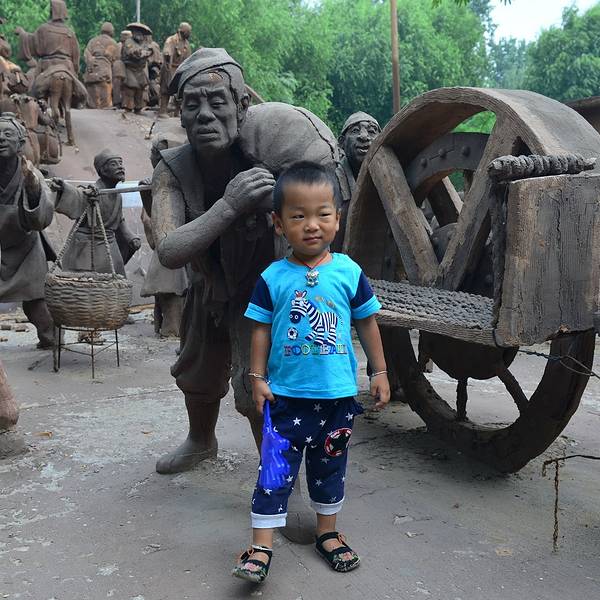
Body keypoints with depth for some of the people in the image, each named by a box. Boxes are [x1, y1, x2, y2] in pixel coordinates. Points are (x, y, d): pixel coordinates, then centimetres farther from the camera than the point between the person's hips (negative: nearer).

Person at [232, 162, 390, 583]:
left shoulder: (349, 273, -5)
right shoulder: (273, 278, -7)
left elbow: (367, 323, 4)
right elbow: (261, 329, -1)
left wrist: (380, 371, 6)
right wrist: (257, 377, -4)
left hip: (338, 394, 2)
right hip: (286, 394, -1)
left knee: (330, 467, 17)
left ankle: (328, 532, 37)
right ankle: (261, 547, 13)